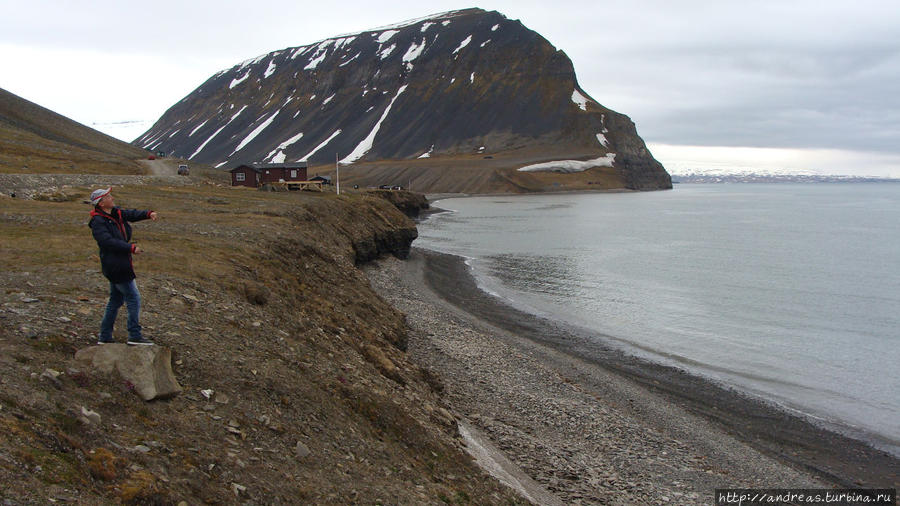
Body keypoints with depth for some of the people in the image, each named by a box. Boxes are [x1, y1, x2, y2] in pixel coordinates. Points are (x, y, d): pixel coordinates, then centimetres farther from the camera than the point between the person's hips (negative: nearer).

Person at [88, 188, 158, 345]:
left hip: (121, 265, 10)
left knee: (116, 300, 16)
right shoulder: (98, 222, -17)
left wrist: (149, 213, -14)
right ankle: (134, 336, 1)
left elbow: (131, 214, 4)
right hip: (115, 266, -10)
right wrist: (131, 248, -25)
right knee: (133, 298, -6)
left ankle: (105, 337, 24)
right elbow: (109, 242, -26)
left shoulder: (116, 212, 9)